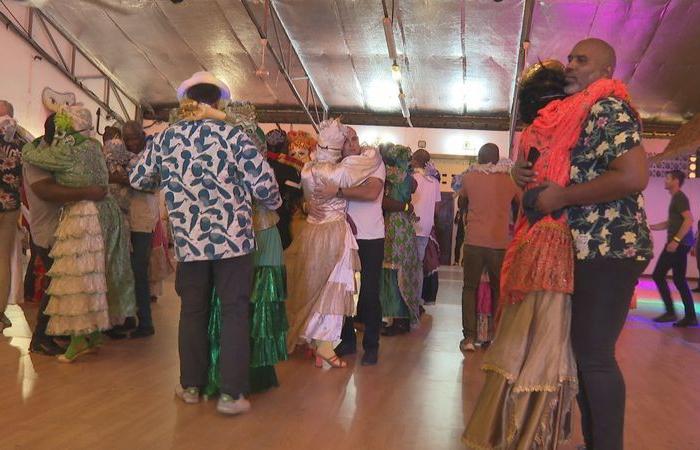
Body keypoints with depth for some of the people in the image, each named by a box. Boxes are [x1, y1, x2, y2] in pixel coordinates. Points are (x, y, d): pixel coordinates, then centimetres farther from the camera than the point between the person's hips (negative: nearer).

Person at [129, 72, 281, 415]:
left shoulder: (166, 138, 4)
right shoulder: (233, 135, -7)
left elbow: (137, 179, 14)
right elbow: (264, 184, -10)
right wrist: (275, 204, 12)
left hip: (189, 241, 3)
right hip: (233, 239, -3)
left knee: (192, 312, 16)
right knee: (234, 313, 5)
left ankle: (191, 385, 27)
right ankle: (231, 393, 8)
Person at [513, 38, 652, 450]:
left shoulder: (608, 108, -11)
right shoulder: (578, 114, 19)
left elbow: (634, 177, -23)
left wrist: (560, 197, -18)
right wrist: (524, 172, 5)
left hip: (609, 250, -10)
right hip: (587, 249, 10)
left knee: (594, 352, -7)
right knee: (582, 347, 13)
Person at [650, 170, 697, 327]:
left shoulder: (679, 197, -10)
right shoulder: (676, 198, 20)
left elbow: (689, 220, -21)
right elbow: (670, 223, 28)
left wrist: (675, 240, -26)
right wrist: (649, 227, 22)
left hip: (679, 243, -10)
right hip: (681, 243, 10)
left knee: (658, 275, -6)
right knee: (679, 279, 9)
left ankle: (670, 312, -3)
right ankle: (690, 316, 9)